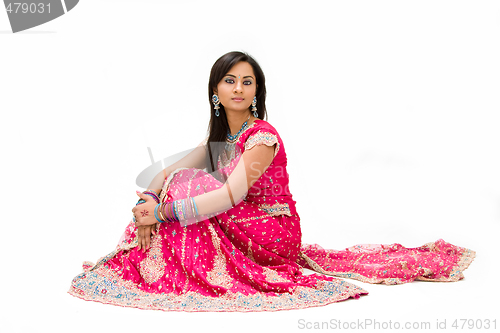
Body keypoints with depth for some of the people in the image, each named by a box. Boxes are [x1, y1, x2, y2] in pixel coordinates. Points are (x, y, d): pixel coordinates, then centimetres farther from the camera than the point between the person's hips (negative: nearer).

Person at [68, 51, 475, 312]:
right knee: (181, 186, -5)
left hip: (274, 233, -8)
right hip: (248, 229, 8)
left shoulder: (262, 136, -19)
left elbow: (230, 196, -28)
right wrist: (147, 200, -17)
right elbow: (171, 171, 4)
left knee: (190, 188, -19)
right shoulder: (220, 135, 7)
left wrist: (161, 211, -28)